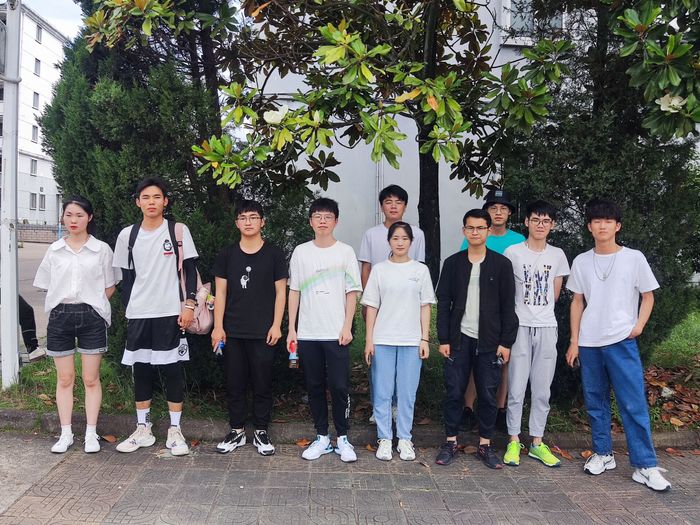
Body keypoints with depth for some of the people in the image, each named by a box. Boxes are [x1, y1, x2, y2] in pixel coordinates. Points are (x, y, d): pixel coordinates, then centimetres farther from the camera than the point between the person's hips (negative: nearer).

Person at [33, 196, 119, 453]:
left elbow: (109, 287, 4)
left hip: (90, 316, -2)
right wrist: (64, 304, 1)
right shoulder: (54, 250, 6)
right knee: (64, 379, 9)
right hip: (60, 316, 2)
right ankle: (66, 434, 19)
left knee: (91, 379, 4)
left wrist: (93, 305, -3)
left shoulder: (101, 249, 0)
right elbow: (46, 285, 11)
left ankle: (91, 434, 14)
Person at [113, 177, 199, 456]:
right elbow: (127, 277, 12)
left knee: (172, 370, 0)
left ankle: (175, 431, 10)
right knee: (140, 370, 9)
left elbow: (190, 270, 0)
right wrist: (129, 309, 8)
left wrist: (189, 304, -8)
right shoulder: (127, 235, 7)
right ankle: (143, 430, 21)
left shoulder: (178, 231, -1)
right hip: (137, 314, 3)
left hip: (170, 312, -3)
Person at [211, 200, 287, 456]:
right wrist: (218, 326, -1)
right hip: (233, 331, 2)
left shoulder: (273, 254, 1)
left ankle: (261, 432, 18)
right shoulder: (227, 254, 6)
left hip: (263, 331, -2)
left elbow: (280, 292, 1)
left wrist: (276, 325, -6)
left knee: (262, 383, 5)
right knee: (235, 383, 9)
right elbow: (220, 292, 6)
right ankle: (237, 431, 22)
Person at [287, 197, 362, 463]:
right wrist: (291, 329, 4)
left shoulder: (345, 252, 2)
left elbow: (352, 292, 1)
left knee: (339, 386, -1)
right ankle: (322, 437, 21)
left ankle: (342, 438, 13)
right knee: (314, 386, 9)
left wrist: (347, 327, -7)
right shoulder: (301, 252, 7)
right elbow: (294, 291, 8)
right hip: (307, 333, 2)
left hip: (336, 333, -2)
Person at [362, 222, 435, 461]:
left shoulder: (421, 270, 5)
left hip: (411, 340, 0)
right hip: (383, 340, 0)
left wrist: (425, 339, 0)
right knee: (382, 392, 3)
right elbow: (371, 307, 4)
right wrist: (369, 339, -1)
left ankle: (404, 439, 17)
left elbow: (425, 306, 6)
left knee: (407, 393, 5)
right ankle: (384, 439, 15)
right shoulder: (379, 269, 4)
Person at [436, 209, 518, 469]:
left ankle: (485, 444, 20)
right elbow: (443, 303, 4)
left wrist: (506, 342, -4)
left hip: (489, 341, 0)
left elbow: (508, 306, 1)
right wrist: (443, 339, -2)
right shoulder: (453, 263, 5)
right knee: (454, 392, 4)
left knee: (488, 394, 6)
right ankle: (451, 442, 17)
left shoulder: (501, 264, 2)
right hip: (459, 339, 1)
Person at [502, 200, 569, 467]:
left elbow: (555, 294, 15)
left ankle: (537, 443, 18)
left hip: (547, 327, 3)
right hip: (520, 326, -3)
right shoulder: (512, 252, -2)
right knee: (516, 388, 0)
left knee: (542, 390, 8)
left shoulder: (557, 255, 8)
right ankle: (514, 441, 12)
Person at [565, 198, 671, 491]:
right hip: (588, 343, 3)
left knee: (634, 405, -4)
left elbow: (648, 296, 7)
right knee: (595, 402, 10)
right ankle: (603, 454, 24)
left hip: (622, 342, -3)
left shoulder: (634, 258, -1)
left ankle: (645, 466, 4)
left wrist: (639, 325, -8)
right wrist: (574, 342, 8)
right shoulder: (581, 262, 6)